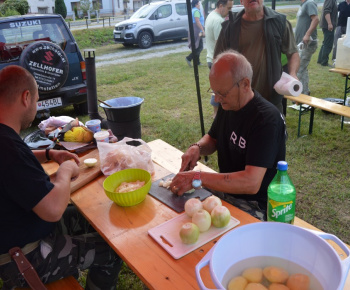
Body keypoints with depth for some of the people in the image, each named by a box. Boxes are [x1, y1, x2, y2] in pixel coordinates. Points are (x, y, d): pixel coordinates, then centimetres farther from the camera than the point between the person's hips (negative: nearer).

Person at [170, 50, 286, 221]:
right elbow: (212, 138, 16)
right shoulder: (227, 105, -1)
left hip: (254, 205, -7)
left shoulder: (267, 119, -25)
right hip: (225, 187, 7)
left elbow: (251, 183, -32)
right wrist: (197, 148, -7)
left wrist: (198, 178, -33)